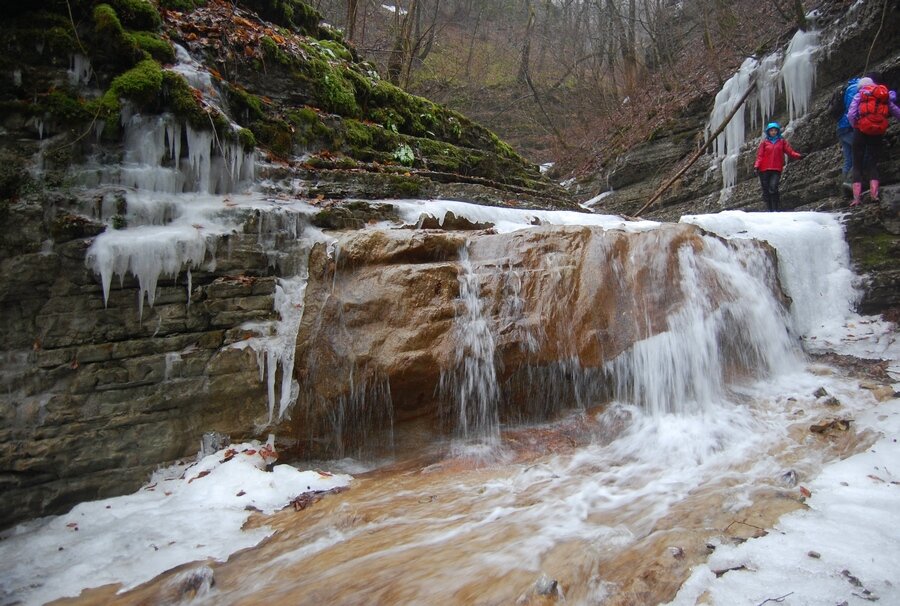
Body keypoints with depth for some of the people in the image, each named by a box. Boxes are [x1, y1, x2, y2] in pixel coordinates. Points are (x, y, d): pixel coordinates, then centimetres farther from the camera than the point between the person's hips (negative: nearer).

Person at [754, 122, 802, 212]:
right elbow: (760, 155, 6)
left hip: (776, 169, -1)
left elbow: (790, 151, 5)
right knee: (766, 190, 2)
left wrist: (798, 156, -13)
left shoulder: (782, 141, 11)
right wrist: (756, 166, -9)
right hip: (764, 170, 1)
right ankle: (769, 210, 12)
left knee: (773, 187, -21)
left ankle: (775, 209, -17)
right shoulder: (764, 142, 10)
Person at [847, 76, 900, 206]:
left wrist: (855, 127, 7)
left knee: (857, 165, 2)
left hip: (862, 131, -2)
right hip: (879, 133, 2)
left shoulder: (859, 95, 5)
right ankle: (874, 195, -10)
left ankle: (856, 198, -9)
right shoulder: (885, 96, 14)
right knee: (873, 164, 9)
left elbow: (851, 115, -7)